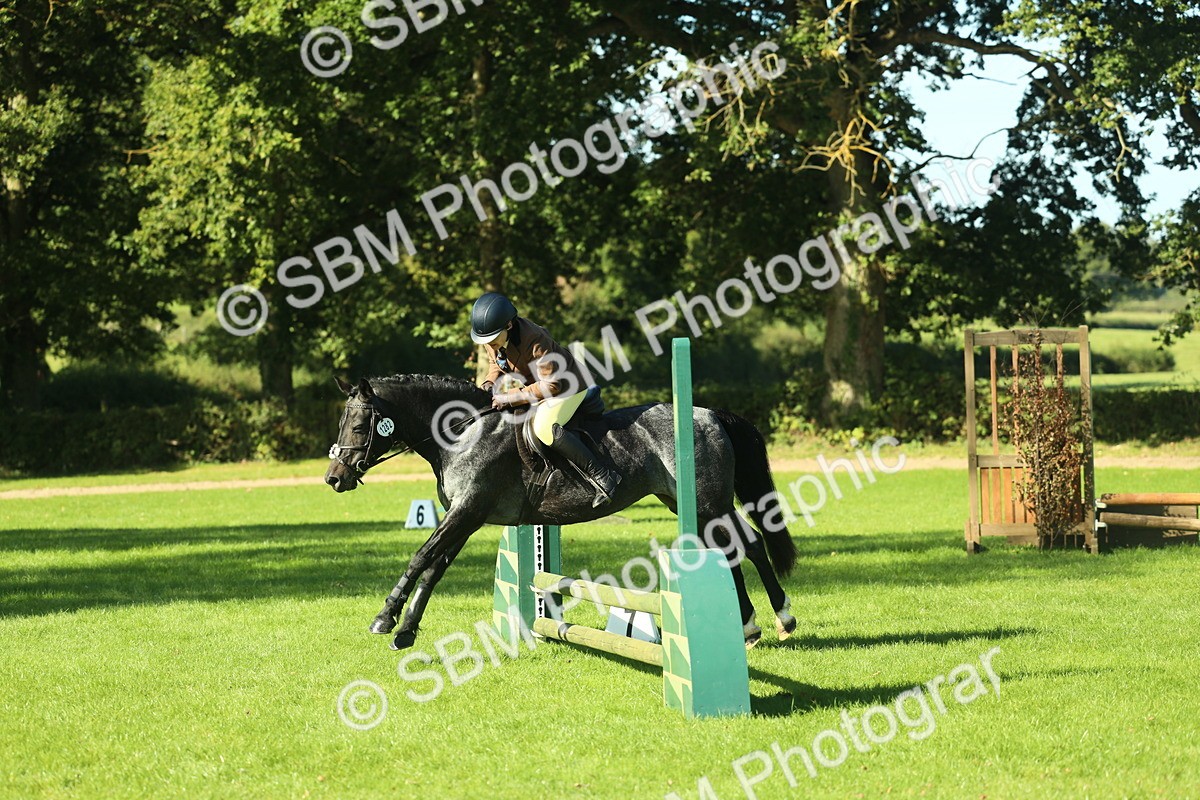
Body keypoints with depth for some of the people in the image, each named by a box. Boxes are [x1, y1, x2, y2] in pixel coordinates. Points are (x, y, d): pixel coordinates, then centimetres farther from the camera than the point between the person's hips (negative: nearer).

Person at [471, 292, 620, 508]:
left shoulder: (534, 341, -36)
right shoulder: (491, 337, -11)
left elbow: (551, 385, -33)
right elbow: (496, 365, 9)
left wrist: (511, 398, -35)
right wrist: (489, 383, -14)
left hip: (565, 386, -10)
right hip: (530, 383, 10)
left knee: (544, 427, -33)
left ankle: (602, 477, -31)